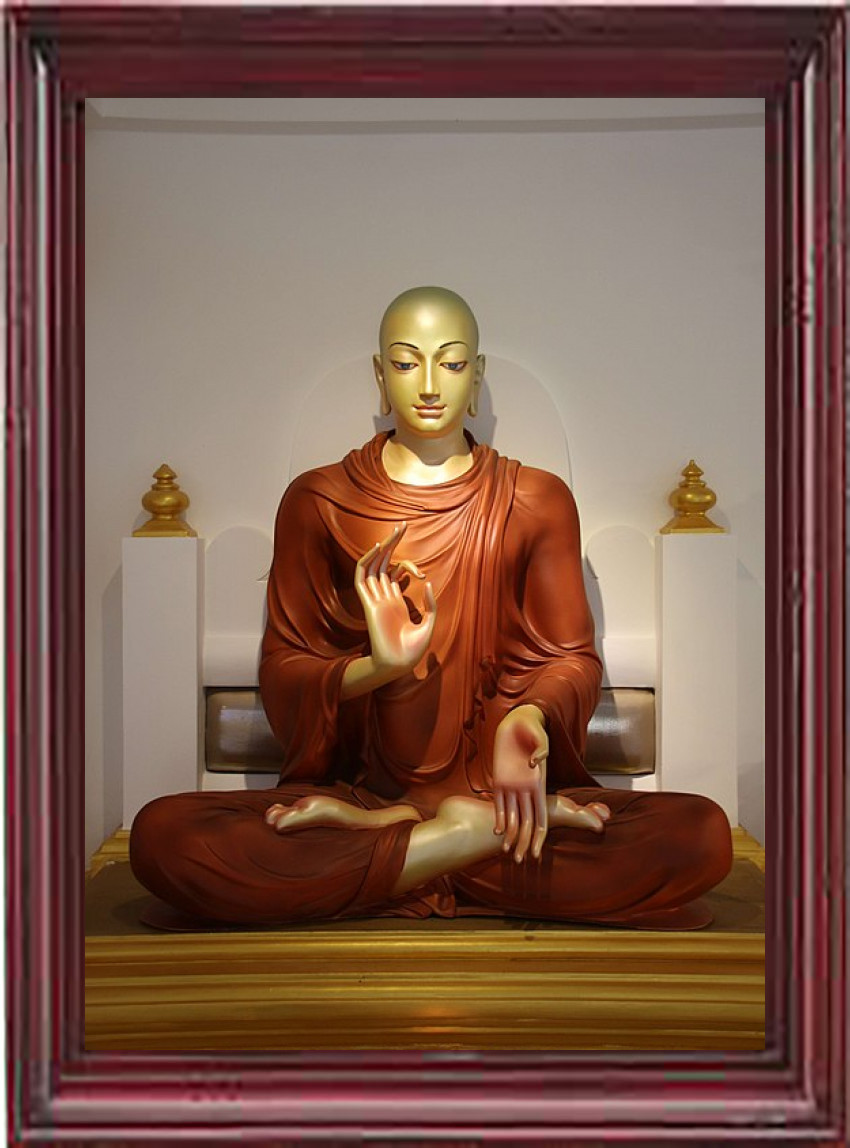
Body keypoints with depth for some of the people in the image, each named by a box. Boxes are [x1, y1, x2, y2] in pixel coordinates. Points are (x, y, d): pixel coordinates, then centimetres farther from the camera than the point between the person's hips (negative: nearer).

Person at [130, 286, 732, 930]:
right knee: (161, 835, -28)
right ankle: (486, 834, -19)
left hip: (494, 780, 1)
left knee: (703, 834, -27)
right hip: (359, 776, 0)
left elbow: (573, 658, 3)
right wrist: (375, 668, -21)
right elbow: (282, 668, 2)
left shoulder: (537, 502, 8)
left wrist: (529, 716, -22)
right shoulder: (317, 502, 7)